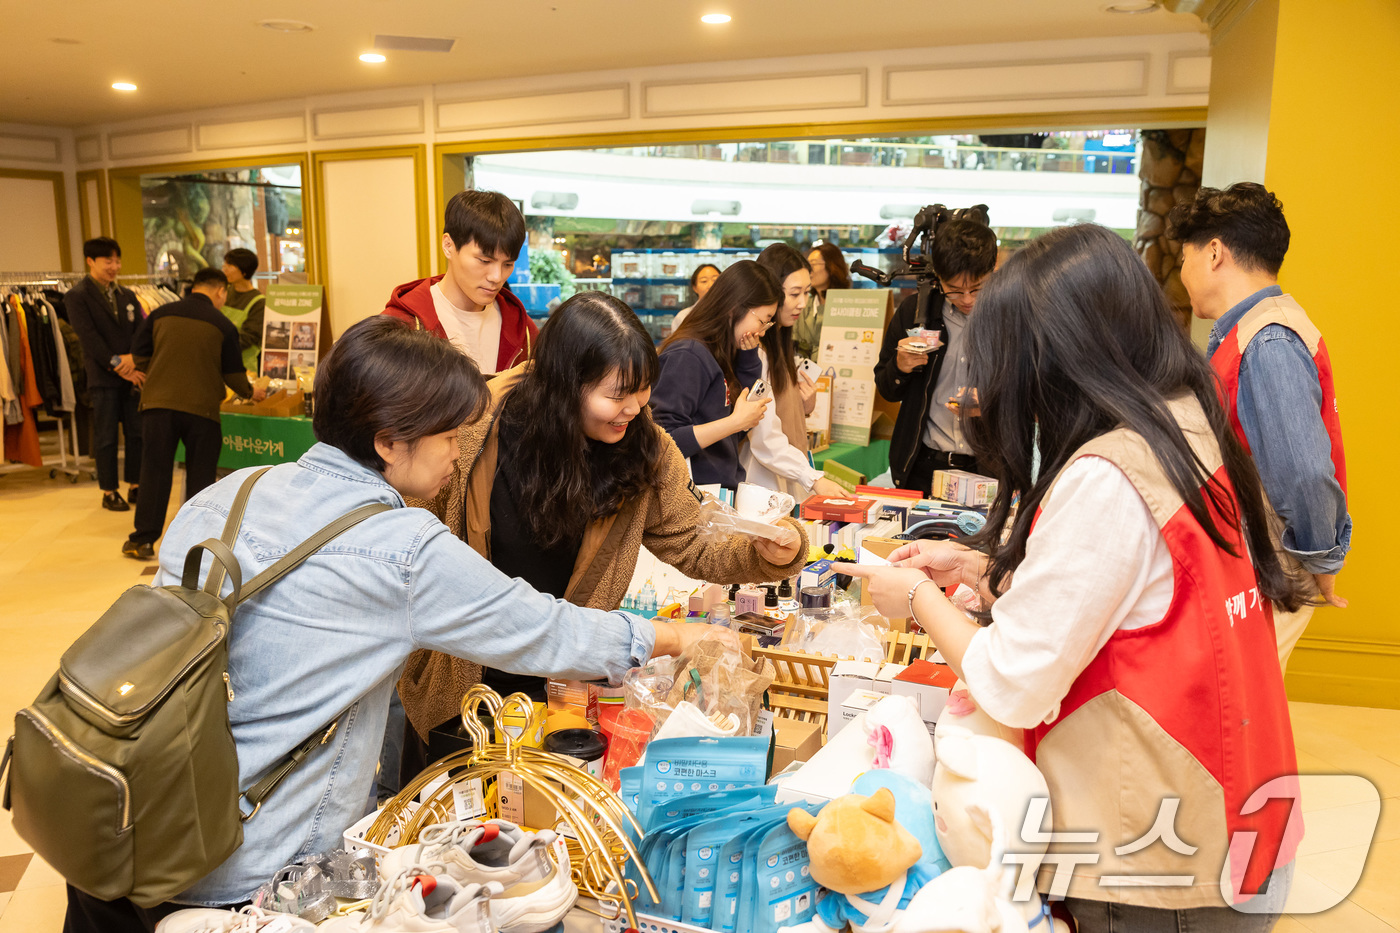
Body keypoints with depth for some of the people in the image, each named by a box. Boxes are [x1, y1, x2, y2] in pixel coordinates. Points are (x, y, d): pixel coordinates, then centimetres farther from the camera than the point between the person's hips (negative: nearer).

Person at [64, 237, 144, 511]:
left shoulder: (127, 295, 15)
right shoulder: (77, 297, -3)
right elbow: (90, 339, -11)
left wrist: (133, 358, -12)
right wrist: (118, 367, -15)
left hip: (134, 372, 5)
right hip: (103, 376, -5)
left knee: (137, 432, 6)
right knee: (106, 436, 1)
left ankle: (135, 485, 17)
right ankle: (109, 492, 10)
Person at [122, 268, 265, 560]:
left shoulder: (160, 314, 7)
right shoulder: (223, 325, 0)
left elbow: (139, 354, 12)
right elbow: (233, 374, 5)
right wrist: (250, 393, 24)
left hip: (157, 403, 2)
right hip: (201, 406, -2)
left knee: (154, 472, 8)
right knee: (200, 475, 9)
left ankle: (143, 540, 11)